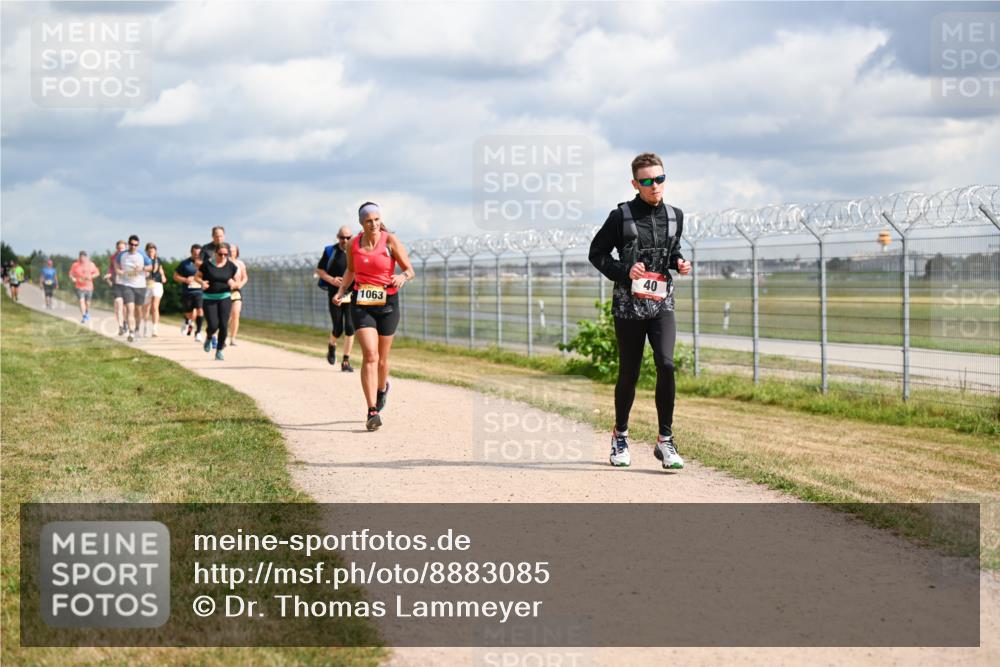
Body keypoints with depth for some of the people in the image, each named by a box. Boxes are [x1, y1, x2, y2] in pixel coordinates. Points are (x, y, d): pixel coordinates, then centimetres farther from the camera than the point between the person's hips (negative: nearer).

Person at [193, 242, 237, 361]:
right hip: (209, 299, -1)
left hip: (225, 298, 1)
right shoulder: (207, 264, -5)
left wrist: (233, 283, -15)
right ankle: (208, 338, 26)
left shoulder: (231, 266, 0)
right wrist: (202, 282, -14)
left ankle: (219, 351, 7)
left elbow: (236, 283, 9)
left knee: (224, 325, -10)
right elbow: (197, 276, 7)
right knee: (213, 325, -11)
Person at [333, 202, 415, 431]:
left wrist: (403, 277, -28)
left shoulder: (390, 241, -7)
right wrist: (341, 290, 7)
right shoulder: (354, 245, 2)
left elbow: (410, 270, -5)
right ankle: (372, 412, -19)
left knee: (382, 358, 12)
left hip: (387, 303, 0)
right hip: (361, 304, 0)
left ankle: (382, 388, 47)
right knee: (370, 355, -16)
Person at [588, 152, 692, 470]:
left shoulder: (675, 216, 7)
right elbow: (597, 253, 2)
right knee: (629, 373, 6)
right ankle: (620, 435, 28)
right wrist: (624, 271, -13)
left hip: (662, 303, 2)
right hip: (629, 304, -2)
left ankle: (665, 441, -9)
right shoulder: (621, 216, -5)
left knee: (666, 364, -17)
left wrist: (678, 262, 3)